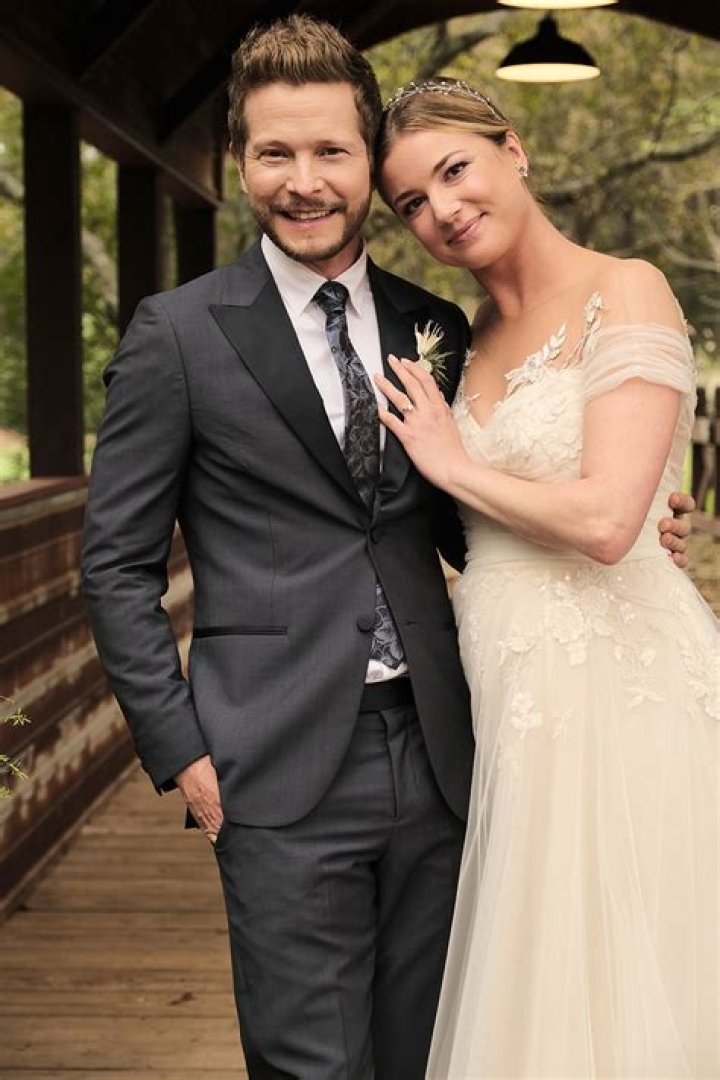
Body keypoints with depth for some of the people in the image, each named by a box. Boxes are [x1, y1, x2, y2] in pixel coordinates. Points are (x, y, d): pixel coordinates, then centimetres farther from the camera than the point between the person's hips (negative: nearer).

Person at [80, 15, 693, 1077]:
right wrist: (181, 750, -6)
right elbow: (118, 562, 0)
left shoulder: (437, 330, 10)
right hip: (282, 775, -4)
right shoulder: (180, 334, -2)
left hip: (436, 756, 4)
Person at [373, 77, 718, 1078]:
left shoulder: (626, 294, -8)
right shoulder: (469, 338, 14)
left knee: (613, 988, 2)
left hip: (617, 684, -7)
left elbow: (604, 520, -20)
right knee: (531, 997, 14)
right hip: (515, 697, 7)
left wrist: (454, 464, -8)